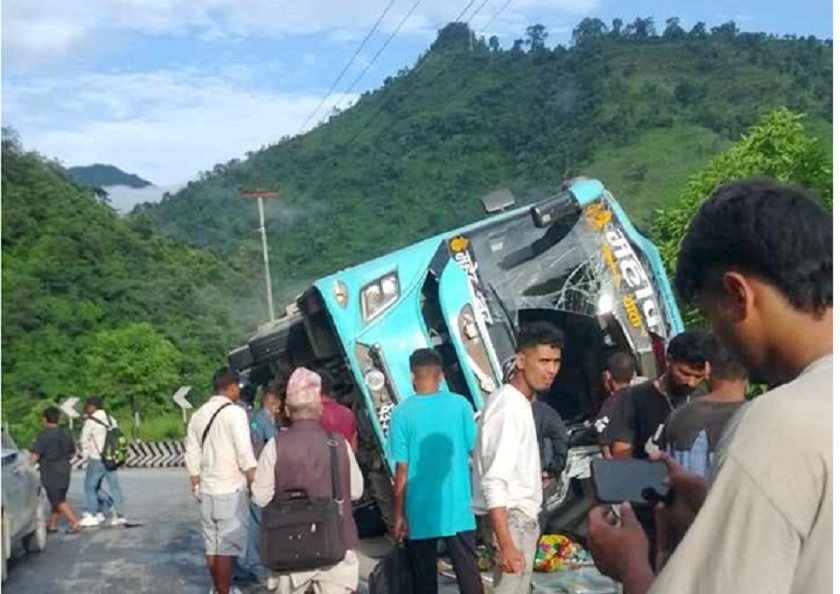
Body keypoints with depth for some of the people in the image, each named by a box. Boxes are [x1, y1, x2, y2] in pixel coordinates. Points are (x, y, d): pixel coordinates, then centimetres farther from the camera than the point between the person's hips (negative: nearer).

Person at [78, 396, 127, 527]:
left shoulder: (90, 422, -10)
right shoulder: (111, 419, 8)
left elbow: (84, 441, -4)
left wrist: (86, 455, 10)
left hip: (96, 459, -6)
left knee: (90, 486, 5)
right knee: (114, 486, 8)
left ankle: (91, 515, 5)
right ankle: (118, 514, 9)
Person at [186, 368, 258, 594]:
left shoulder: (198, 415, 10)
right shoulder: (235, 412, -10)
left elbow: (192, 457, 13)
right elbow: (245, 455, -14)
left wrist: (196, 487, 22)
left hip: (207, 489, 7)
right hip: (231, 489, -7)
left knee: (212, 543, 16)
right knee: (228, 545, 0)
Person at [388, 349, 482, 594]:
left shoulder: (402, 412, -9)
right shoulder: (460, 404, -4)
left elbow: (402, 470, -8)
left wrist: (398, 514, -1)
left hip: (419, 513, -1)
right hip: (458, 509, 1)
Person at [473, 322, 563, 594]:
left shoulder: (520, 402, 10)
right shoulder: (508, 407, -21)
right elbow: (493, 483, -27)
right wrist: (506, 545, -30)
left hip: (524, 515, 10)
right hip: (512, 518, -10)